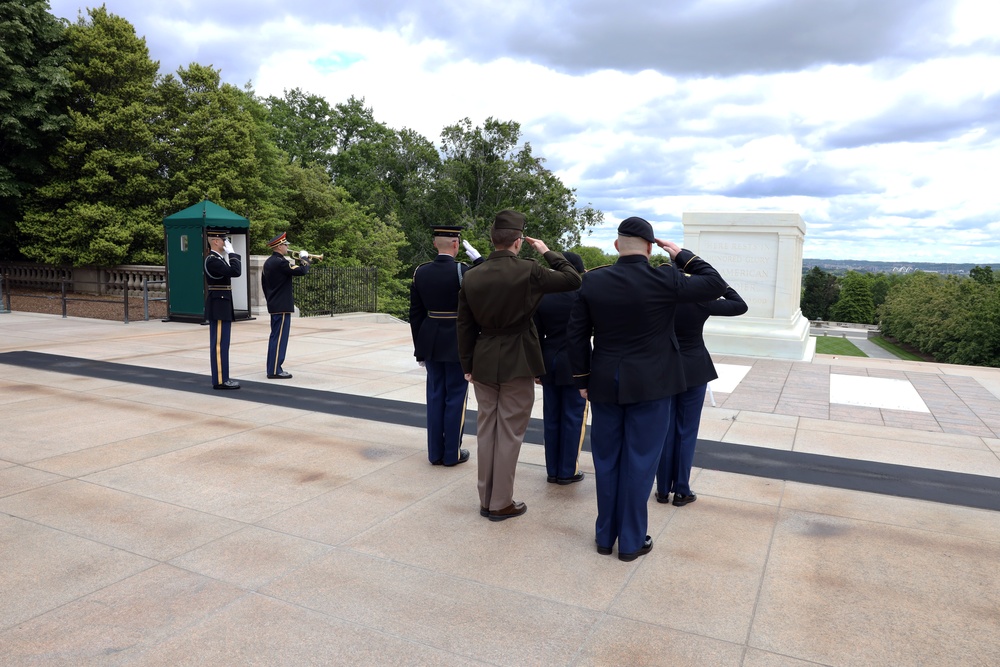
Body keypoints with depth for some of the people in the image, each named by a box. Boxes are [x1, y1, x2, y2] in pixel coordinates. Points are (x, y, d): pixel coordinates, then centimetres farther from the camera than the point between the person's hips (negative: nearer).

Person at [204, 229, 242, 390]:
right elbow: (236, 272, -26)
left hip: (221, 306, 10)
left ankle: (221, 378, 18)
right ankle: (220, 380, -3)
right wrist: (231, 253, -17)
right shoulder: (212, 260, -15)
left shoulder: (218, 258, 16)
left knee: (221, 344, 12)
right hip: (219, 306, -10)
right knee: (220, 344, -7)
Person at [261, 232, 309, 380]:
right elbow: (302, 271, -23)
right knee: (280, 337, -7)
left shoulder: (268, 262, 13)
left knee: (275, 336, 14)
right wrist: (304, 258, -5)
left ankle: (272, 367, 19)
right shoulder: (280, 262, -17)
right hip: (283, 306, -10)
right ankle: (275, 371, -5)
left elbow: (264, 283, 18)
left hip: (274, 305, 10)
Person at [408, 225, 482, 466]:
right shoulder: (462, 270, -15)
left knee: (435, 395, 12)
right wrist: (476, 257, -6)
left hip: (431, 343, 5)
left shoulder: (421, 272, 1)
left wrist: (419, 348, 12)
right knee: (455, 397, 6)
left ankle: (435, 452, 20)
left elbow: (415, 314, 4)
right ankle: (452, 453, 14)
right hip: (458, 343, -5)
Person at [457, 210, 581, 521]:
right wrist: (547, 252, 6)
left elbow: (465, 326, 5)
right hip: (517, 363, -5)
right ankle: (501, 503, 15)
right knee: (509, 433, 5)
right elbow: (573, 279, -3)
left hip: (484, 361, 5)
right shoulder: (528, 270, -14)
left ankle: (486, 499, 25)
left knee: (486, 430, 14)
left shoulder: (472, 276, 0)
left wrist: (467, 365, 14)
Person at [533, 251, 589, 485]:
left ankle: (552, 470, 19)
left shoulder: (542, 297, 0)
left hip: (549, 364, 4)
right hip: (575, 365, -4)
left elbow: (536, 337, 4)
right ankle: (567, 471, 12)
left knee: (552, 419, 11)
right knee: (573, 418, 6)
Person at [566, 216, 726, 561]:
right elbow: (716, 284, 0)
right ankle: (631, 541, 18)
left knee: (606, 460, 13)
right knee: (639, 462, 7)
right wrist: (683, 255, 7)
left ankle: (605, 535, 25)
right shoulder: (664, 280, -12)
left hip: (604, 384, 3)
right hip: (649, 386, -2)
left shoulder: (593, 281, -3)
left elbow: (576, 334, 0)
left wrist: (583, 379, 9)